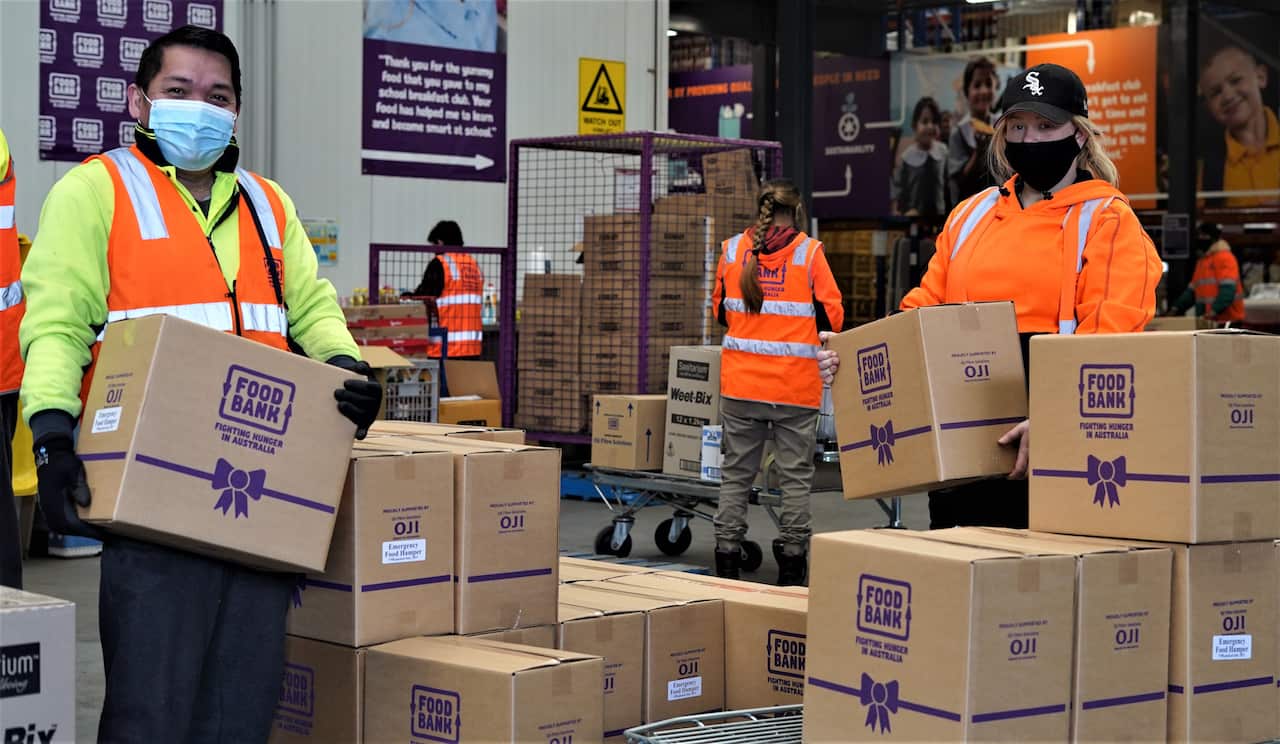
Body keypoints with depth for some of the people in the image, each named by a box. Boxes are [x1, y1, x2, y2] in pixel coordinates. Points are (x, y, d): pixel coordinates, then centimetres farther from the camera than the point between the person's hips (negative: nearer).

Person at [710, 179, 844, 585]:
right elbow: (831, 316, -2)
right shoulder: (809, 252, -5)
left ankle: (726, 559, 10)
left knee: (736, 472, 10)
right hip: (795, 384, -2)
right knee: (795, 476, 7)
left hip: (741, 382, 2)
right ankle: (792, 561, 9)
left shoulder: (732, 250, 3)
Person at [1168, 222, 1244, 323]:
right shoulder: (1202, 261, 20)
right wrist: (1177, 308, 10)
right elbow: (1192, 290, 23)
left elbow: (1228, 289, -20)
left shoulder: (1224, 257, -8)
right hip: (1208, 321, 8)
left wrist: (1214, 310, -31)